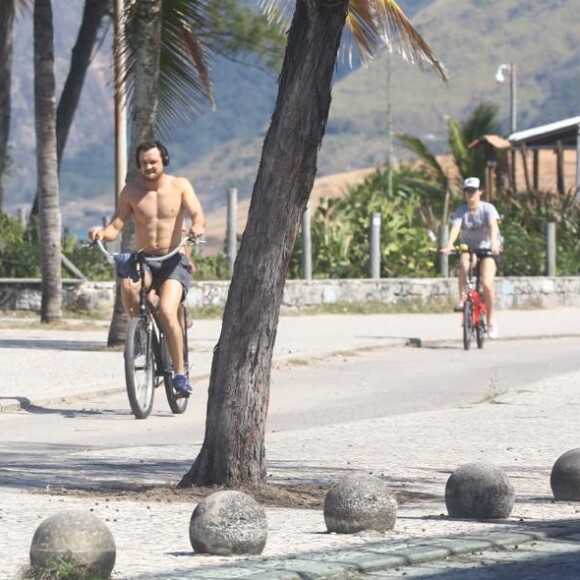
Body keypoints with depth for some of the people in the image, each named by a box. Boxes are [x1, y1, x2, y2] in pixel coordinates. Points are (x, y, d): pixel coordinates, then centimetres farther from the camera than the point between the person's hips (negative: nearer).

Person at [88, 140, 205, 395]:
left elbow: (197, 214, -12)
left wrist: (197, 226, -36)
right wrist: (102, 233, -24)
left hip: (174, 261, -1)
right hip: (143, 260, 1)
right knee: (127, 286, -35)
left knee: (167, 311, -25)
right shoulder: (131, 191, 2)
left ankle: (180, 373, -13)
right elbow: (115, 226, -1)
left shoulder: (180, 186, 0)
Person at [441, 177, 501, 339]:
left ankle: (491, 320, -4)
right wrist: (449, 245, -44)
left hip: (487, 249, -2)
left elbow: (493, 225, -29)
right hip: (469, 248, 2)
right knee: (464, 262, -36)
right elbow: (455, 227, -24)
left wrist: (494, 243, -49)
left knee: (487, 284, -20)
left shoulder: (488, 208, -11)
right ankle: (462, 298, -25)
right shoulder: (461, 211, -7)